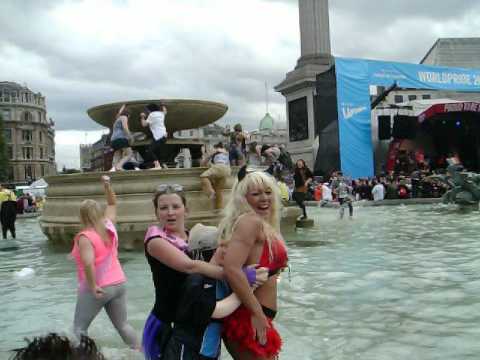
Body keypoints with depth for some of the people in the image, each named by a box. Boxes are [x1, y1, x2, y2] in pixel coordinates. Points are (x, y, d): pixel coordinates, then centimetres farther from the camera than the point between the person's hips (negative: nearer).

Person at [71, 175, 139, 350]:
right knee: (123, 325, 18)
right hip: (119, 284, 6)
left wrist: (93, 286, -21)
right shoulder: (109, 226, 0)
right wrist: (107, 185, 13)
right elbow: (112, 204, 19)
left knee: (79, 328, 10)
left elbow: (88, 263, -31)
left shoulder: (84, 237, -18)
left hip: (98, 289, -6)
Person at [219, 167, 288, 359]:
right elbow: (231, 269, -27)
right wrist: (257, 313, -21)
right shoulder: (250, 221, -16)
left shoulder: (263, 225, 13)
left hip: (251, 316, 10)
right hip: (248, 318, -10)